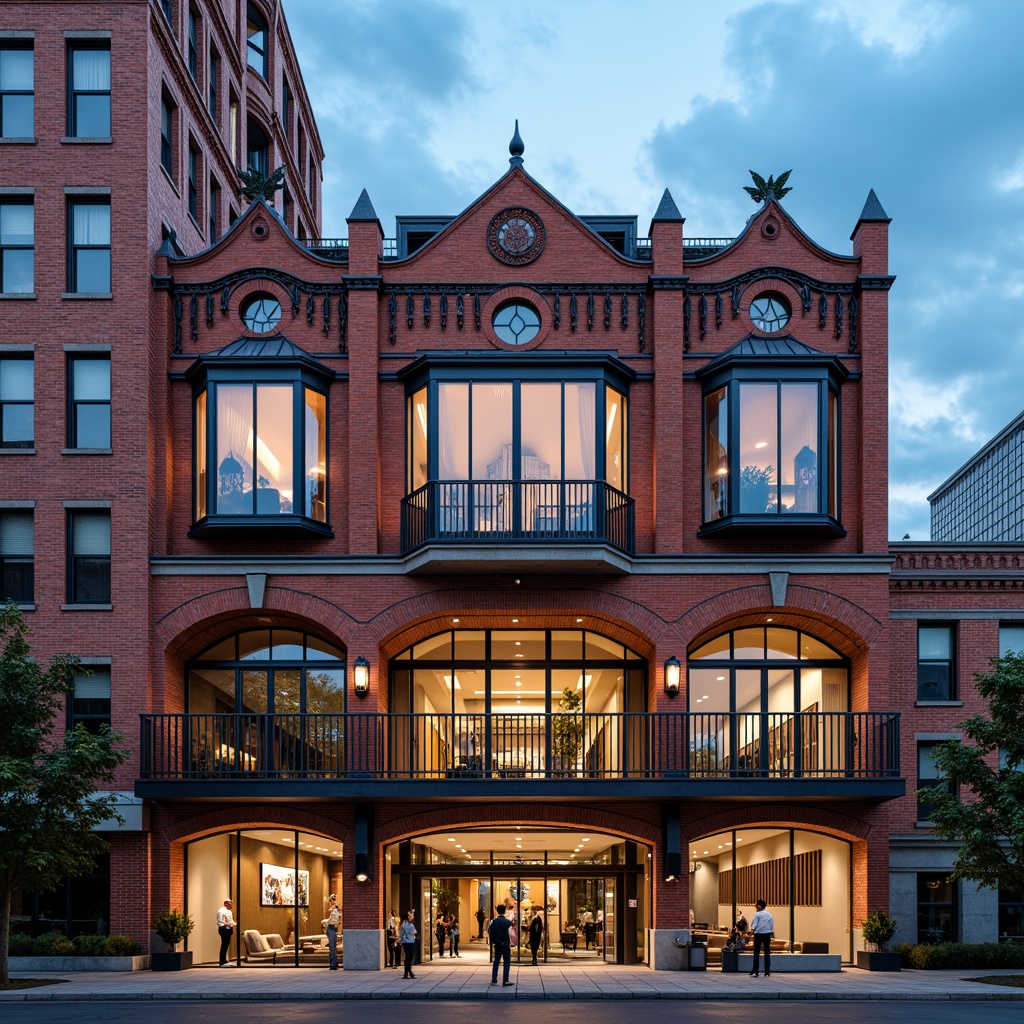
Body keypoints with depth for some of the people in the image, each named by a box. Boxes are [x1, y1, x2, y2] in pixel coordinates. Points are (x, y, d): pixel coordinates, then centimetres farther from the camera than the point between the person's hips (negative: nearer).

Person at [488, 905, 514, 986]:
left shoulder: (494, 921, 1)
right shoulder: (508, 922, -8)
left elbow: (490, 933, 3)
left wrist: (492, 942, 13)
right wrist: (511, 943, -1)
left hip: (497, 944, 3)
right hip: (506, 944, -3)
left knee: (496, 962, 12)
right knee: (507, 962, 3)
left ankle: (494, 980, 10)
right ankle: (505, 980, -5)